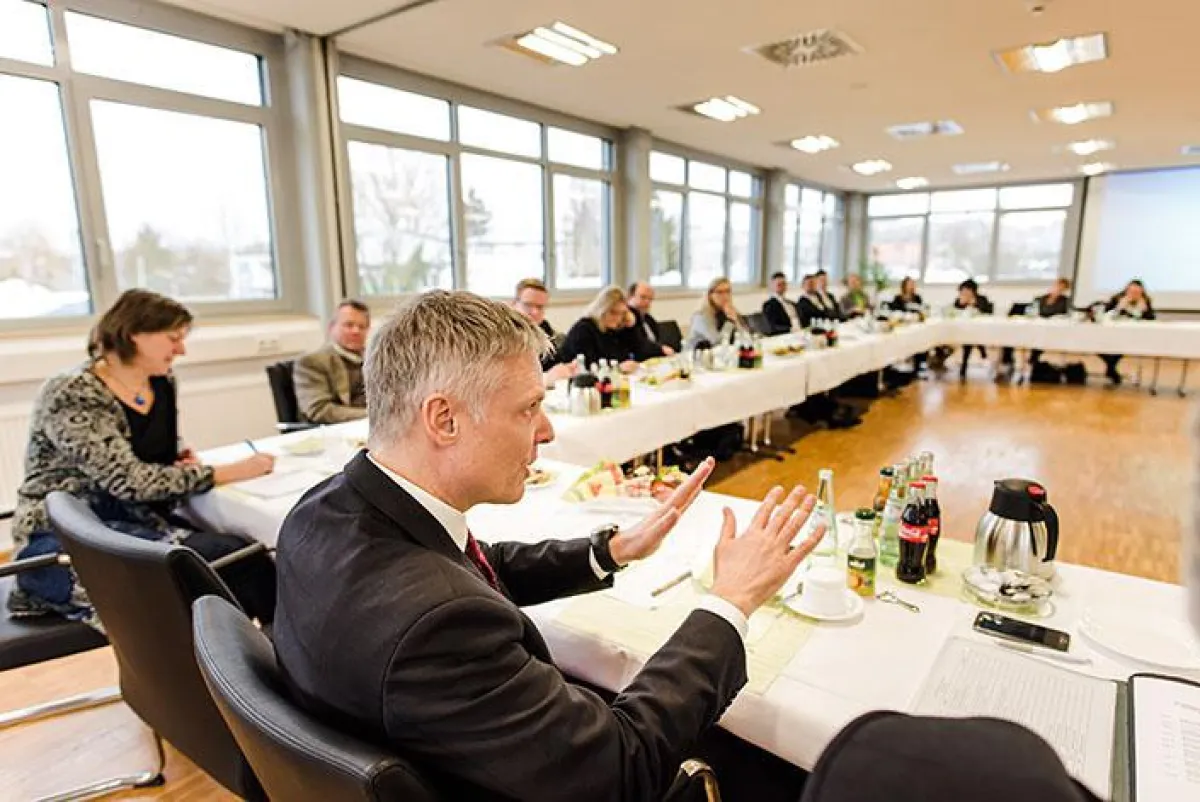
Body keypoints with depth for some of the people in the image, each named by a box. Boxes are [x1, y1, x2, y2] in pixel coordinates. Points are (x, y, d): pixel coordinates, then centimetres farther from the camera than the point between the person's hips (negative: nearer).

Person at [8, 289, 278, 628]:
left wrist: (185, 459, 0)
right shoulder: (70, 395, -17)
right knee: (228, 558, -29)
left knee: (245, 554, -22)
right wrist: (227, 472, -26)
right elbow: (129, 480, -25)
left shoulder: (163, 384, 6)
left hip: (136, 519, 7)